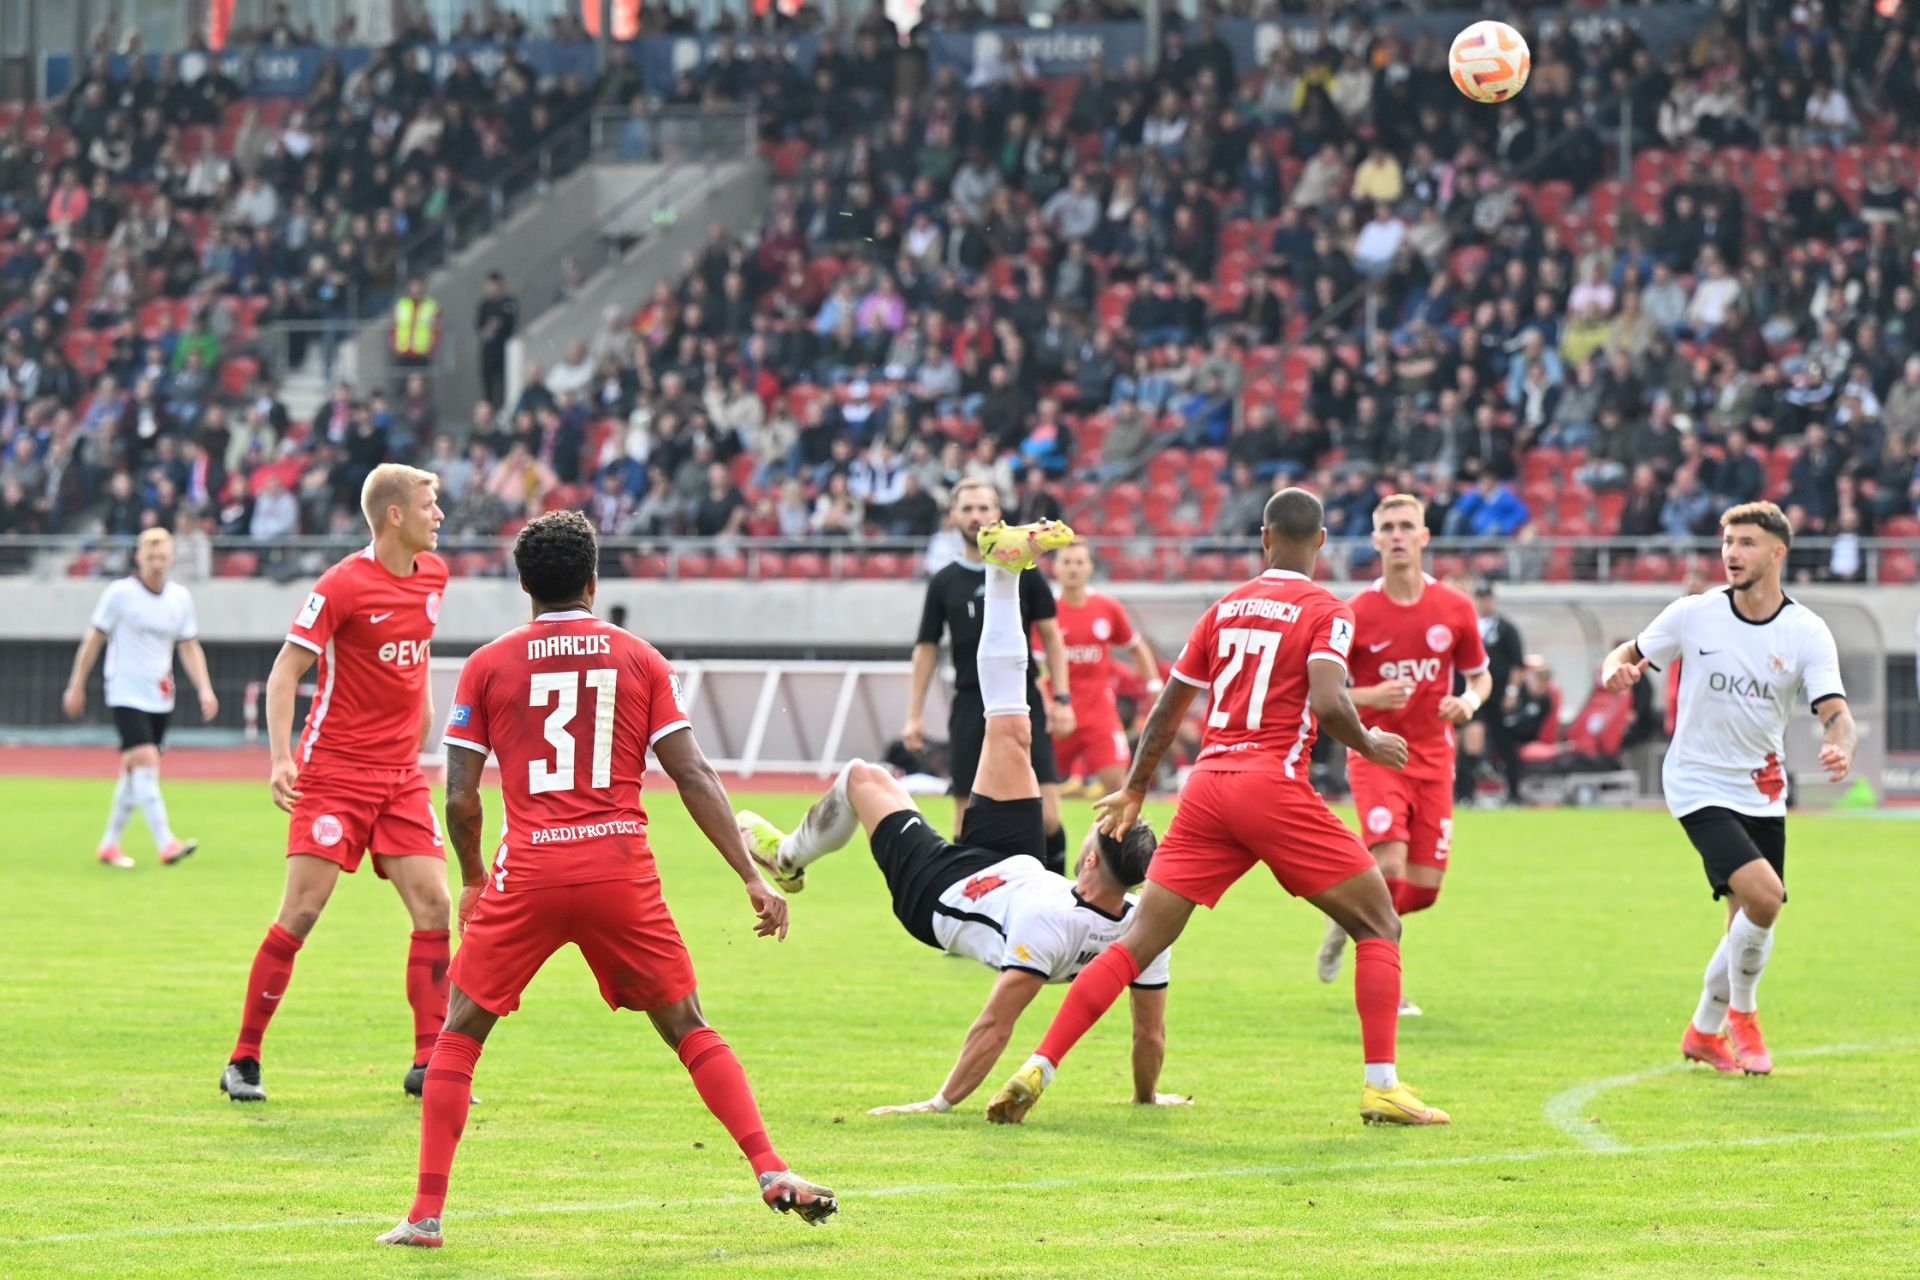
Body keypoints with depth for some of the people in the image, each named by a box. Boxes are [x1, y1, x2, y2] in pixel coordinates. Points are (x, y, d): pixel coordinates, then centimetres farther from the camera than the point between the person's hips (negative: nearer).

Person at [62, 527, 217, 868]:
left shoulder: (180, 597, 5)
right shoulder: (119, 593, -7)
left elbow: (189, 647, 11)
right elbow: (93, 640, 0)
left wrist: (204, 689, -1)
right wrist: (76, 686, 3)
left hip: (160, 699, 5)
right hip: (126, 696, -5)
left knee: (134, 773, 9)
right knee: (146, 763, -19)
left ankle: (109, 844, 22)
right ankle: (166, 843, -26)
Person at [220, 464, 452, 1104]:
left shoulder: (433, 576, 7)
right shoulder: (343, 585, -13)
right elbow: (285, 672, -12)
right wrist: (281, 758, -23)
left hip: (402, 775, 6)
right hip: (334, 771, -6)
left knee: (434, 907, -4)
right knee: (300, 913, -8)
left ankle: (428, 1064, 2)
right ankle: (243, 1061, 2)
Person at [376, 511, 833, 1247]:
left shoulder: (487, 666, 6)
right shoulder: (640, 659, 8)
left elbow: (459, 798, 4)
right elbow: (694, 778, 2)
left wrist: (472, 877, 22)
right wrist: (753, 879, 4)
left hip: (528, 873, -1)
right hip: (622, 870, 1)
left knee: (459, 1033, 13)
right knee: (688, 1028, 14)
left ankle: (426, 1213, 5)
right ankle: (774, 1174, 2)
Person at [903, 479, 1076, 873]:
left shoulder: (1023, 573, 3)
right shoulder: (945, 582, 6)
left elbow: (1051, 636, 6)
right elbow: (927, 648, 10)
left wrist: (1061, 699, -1)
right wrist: (915, 715, 5)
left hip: (1022, 701, -1)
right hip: (970, 705, 1)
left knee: (1047, 816, -11)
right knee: (967, 817, 1)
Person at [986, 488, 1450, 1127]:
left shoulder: (1226, 607, 16)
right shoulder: (1326, 612, 0)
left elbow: (1167, 709, 21)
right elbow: (1327, 703, -16)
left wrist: (1134, 790, 33)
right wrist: (1370, 745, 4)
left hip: (1206, 786, 5)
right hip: (1274, 787, -5)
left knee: (1140, 939, 5)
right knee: (1379, 926, 7)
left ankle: (1036, 1070, -6)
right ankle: (1382, 1087, -4)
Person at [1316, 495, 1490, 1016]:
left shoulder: (1455, 608, 0)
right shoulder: (1356, 613, -7)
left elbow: (1480, 676, 13)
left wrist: (1469, 701, -10)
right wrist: (1370, 696, -21)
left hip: (1433, 759, 3)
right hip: (1376, 755, -3)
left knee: (1424, 887, 2)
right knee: (1389, 865, -21)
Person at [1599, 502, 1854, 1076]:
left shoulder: (1807, 633, -7)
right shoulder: (1694, 614, -8)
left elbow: (1834, 711, -15)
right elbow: (1631, 654, 4)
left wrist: (1841, 747, -38)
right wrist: (1616, 668, -21)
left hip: (1763, 794, 3)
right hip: (1700, 785, -3)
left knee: (1751, 919, 9)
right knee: (1762, 894, -23)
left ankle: (1705, 1031, 33)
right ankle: (1741, 1013, 1)